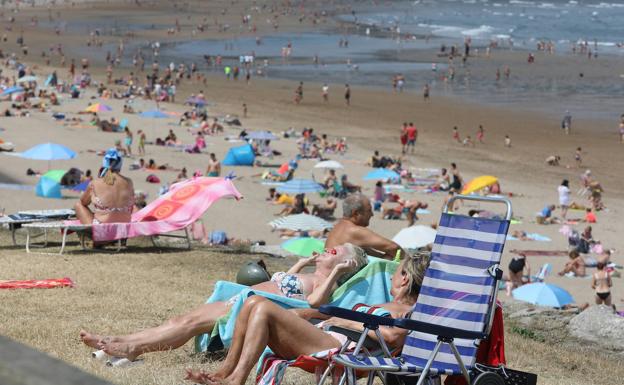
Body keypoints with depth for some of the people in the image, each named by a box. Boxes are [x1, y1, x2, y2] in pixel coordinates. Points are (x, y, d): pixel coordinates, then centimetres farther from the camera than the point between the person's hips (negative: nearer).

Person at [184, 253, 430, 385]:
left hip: (338, 346, -10)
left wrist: (349, 322, -10)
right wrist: (310, 314, 20)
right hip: (322, 335, 10)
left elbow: (392, 336, -19)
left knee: (264, 309, -21)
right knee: (254, 303, -2)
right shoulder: (389, 307, 33)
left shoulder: (409, 313, 3)